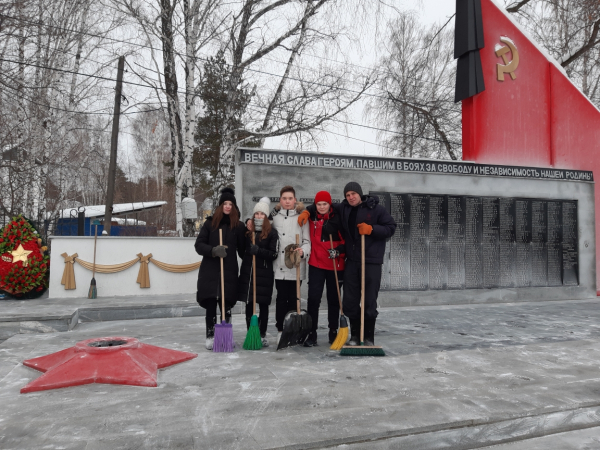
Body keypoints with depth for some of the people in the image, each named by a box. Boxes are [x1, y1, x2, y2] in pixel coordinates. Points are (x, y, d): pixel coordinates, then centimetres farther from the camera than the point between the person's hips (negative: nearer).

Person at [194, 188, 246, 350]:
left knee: (226, 305, 3)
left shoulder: (239, 226, 5)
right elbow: (199, 245, -1)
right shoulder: (210, 223, 5)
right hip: (209, 271, 0)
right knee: (210, 305, 1)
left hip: (229, 271, 0)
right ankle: (210, 337, 13)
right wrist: (213, 250, -18)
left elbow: (242, 250, 8)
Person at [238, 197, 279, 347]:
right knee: (248, 305, 8)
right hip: (247, 272, 3)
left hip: (264, 274, -3)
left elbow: (274, 254, -7)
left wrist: (259, 251, -20)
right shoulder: (247, 231, 8)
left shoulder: (272, 233, -3)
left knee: (263, 305, 5)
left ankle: (262, 335, 17)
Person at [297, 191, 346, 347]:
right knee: (313, 298, -4)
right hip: (316, 263, 1)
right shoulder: (312, 216, 2)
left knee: (334, 299, 11)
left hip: (335, 265, -1)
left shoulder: (337, 218, -6)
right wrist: (306, 212, 2)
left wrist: (338, 250, -18)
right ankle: (312, 333, 4)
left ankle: (333, 332, 25)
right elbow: (312, 208, 23)